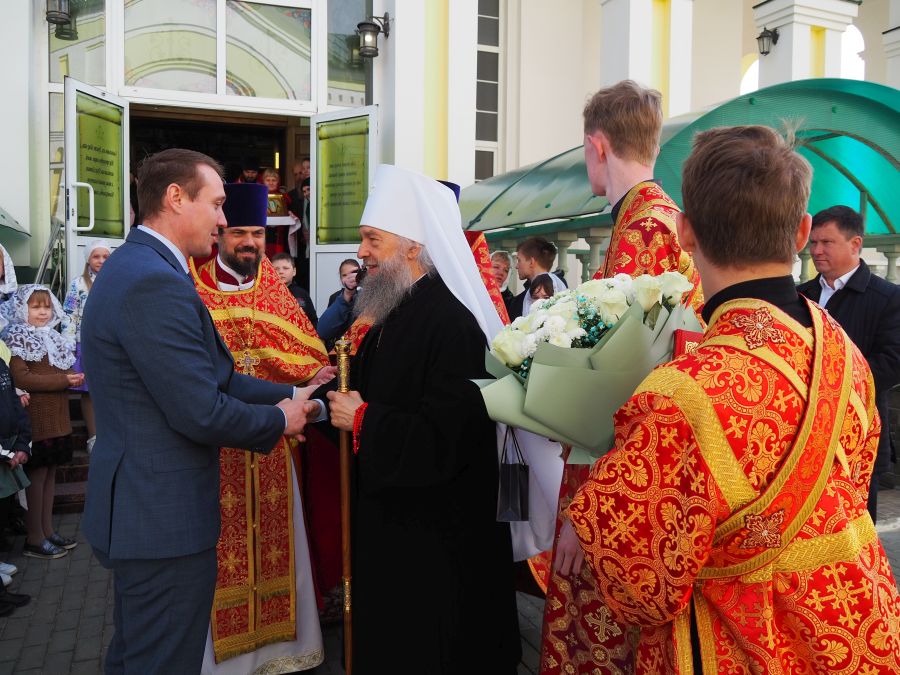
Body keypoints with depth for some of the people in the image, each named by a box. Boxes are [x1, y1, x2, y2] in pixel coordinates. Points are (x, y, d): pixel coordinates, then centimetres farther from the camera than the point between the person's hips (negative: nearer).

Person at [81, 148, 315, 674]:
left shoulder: (136, 266, 10)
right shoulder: (156, 283, -23)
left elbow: (213, 375, 11)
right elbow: (201, 411, -24)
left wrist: (290, 394, 5)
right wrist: (279, 420, -8)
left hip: (138, 512, 11)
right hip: (165, 521, -10)